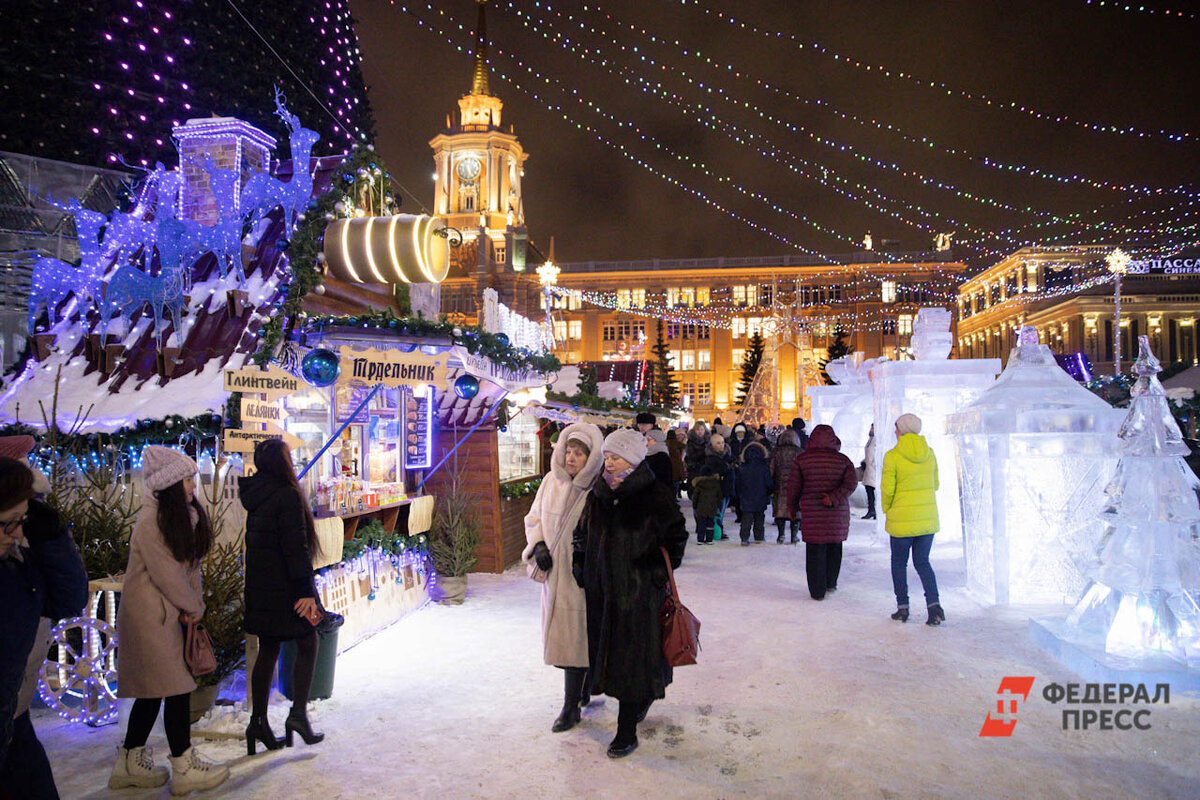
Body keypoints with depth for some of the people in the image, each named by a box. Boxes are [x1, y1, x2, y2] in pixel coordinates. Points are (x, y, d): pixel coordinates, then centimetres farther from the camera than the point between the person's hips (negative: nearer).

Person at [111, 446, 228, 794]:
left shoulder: (186, 515, 8)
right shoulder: (151, 521, -19)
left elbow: (190, 564, 12)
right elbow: (165, 573, -18)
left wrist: (194, 603, 0)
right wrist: (193, 607, -6)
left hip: (166, 614, 9)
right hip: (148, 615, -9)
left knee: (152, 689, 15)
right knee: (176, 687, -4)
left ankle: (130, 763, 28)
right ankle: (185, 768, 6)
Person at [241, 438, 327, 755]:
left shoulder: (250, 494, 7)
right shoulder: (287, 495, -17)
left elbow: (250, 542, 12)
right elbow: (296, 547, -20)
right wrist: (306, 592, -17)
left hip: (258, 588, 7)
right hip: (284, 587, -7)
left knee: (268, 650, 15)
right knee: (308, 643, 8)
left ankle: (258, 721, 19)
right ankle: (298, 712, 4)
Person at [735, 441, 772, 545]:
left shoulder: (742, 469, -4)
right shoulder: (764, 467, -10)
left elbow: (738, 485, 3)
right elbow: (769, 484, -8)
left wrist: (740, 497, 15)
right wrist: (768, 493, 11)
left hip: (746, 501, 1)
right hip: (760, 500, -1)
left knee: (746, 520, 3)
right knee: (759, 519, 14)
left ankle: (744, 538, -7)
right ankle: (759, 537, 20)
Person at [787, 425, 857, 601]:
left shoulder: (801, 459, -2)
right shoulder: (843, 460, 1)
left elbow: (794, 486, -1)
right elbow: (851, 482, -10)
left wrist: (792, 507, 11)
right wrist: (833, 498, -15)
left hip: (812, 512, -1)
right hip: (838, 513, 2)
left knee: (815, 551, 4)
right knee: (834, 547, 19)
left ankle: (817, 591, 7)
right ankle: (830, 583, 31)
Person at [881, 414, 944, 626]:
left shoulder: (892, 456, -14)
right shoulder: (929, 453, 3)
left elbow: (887, 490, -11)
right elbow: (935, 485, 11)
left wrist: (887, 511, 5)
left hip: (902, 519, -4)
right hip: (928, 518, 4)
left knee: (899, 563, 13)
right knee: (922, 562, 14)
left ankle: (902, 608, 15)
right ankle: (934, 605, -1)